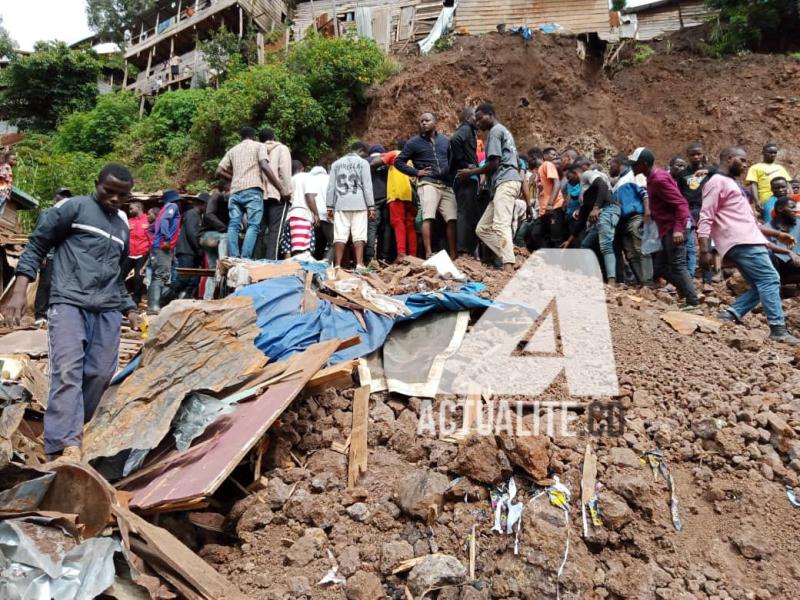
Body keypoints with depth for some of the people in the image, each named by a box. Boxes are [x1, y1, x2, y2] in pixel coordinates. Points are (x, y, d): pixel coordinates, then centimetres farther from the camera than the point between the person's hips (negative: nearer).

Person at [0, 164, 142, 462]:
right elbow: (36, 245, 1)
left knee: (100, 373, 2)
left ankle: (72, 427, 19)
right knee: (67, 371, -15)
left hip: (108, 310, 6)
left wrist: (129, 309, 23)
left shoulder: (122, 226, 22)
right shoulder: (73, 207, 3)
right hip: (69, 302, -6)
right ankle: (67, 445, -21)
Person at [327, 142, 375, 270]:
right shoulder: (363, 163, 7)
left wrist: (330, 207, 13)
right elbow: (367, 186, 0)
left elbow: (331, 187, 13)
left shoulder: (336, 164, 18)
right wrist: (371, 207, 0)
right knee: (359, 235, -6)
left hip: (341, 204, 3)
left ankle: (337, 265, -8)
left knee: (340, 235, -3)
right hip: (358, 204, -3)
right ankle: (359, 265, -15)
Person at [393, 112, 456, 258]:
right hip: (427, 184, -4)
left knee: (452, 219, -3)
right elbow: (398, 162, 6)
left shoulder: (445, 140, 18)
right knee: (428, 217, -17)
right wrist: (416, 172, -3)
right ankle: (428, 253, -20)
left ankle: (452, 255, 2)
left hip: (446, 185, 4)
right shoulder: (414, 142, 6)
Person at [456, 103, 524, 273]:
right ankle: (508, 258, -4)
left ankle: (508, 268, -38)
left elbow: (494, 164, -11)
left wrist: (472, 172, 1)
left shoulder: (495, 131, -1)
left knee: (500, 226, -25)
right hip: (509, 181, 10)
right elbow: (517, 162, 29)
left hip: (505, 182, -10)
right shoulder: (504, 132, 29)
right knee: (482, 228, 6)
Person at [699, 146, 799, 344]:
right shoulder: (718, 181, -3)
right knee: (769, 279, -13)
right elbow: (706, 218, -13)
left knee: (761, 285, 6)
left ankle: (729, 315, -1)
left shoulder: (733, 183, 28)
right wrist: (705, 250, -22)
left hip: (750, 241, 10)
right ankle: (778, 329, -15)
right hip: (741, 243, -10)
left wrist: (777, 234, 28)